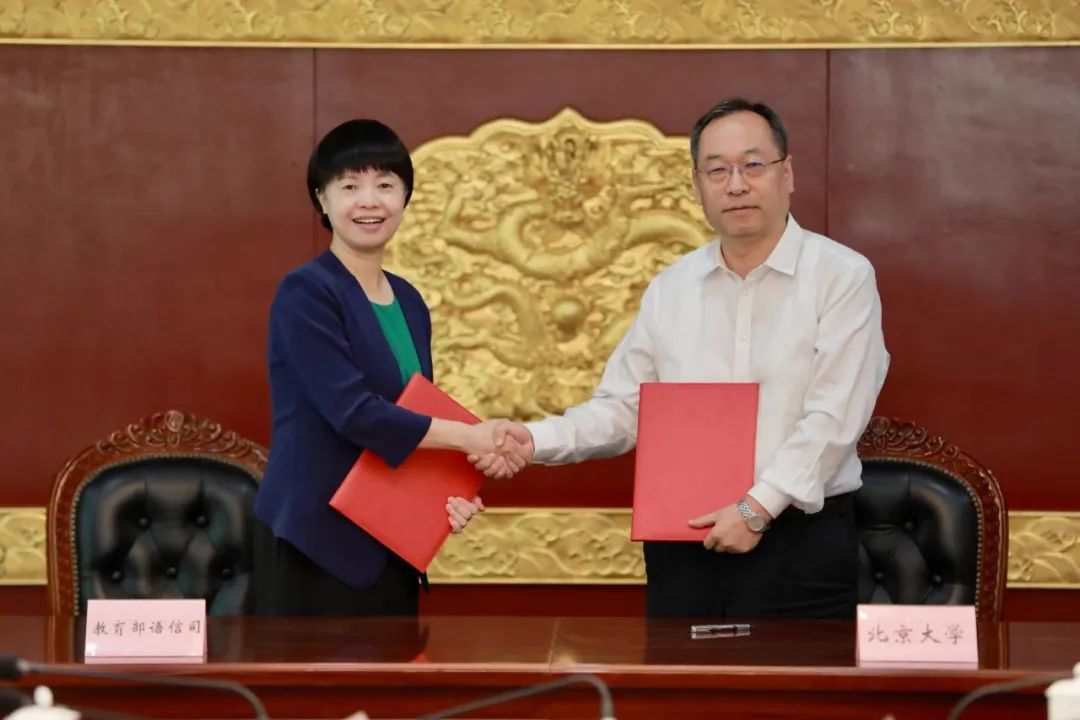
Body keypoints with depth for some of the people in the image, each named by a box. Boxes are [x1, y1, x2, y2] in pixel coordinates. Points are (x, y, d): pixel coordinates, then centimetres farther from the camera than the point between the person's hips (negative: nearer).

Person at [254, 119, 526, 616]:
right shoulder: (304, 294, -11)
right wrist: (468, 437, -16)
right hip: (314, 539, -8)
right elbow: (352, 411, -19)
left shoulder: (409, 303, 13)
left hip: (387, 541, 8)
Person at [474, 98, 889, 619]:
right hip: (682, 547, 4)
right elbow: (621, 410, 10)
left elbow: (833, 417, -12)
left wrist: (759, 507, -18)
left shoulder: (842, 275, -5)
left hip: (798, 544, -4)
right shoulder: (669, 289, 11)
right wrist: (535, 440, -7)